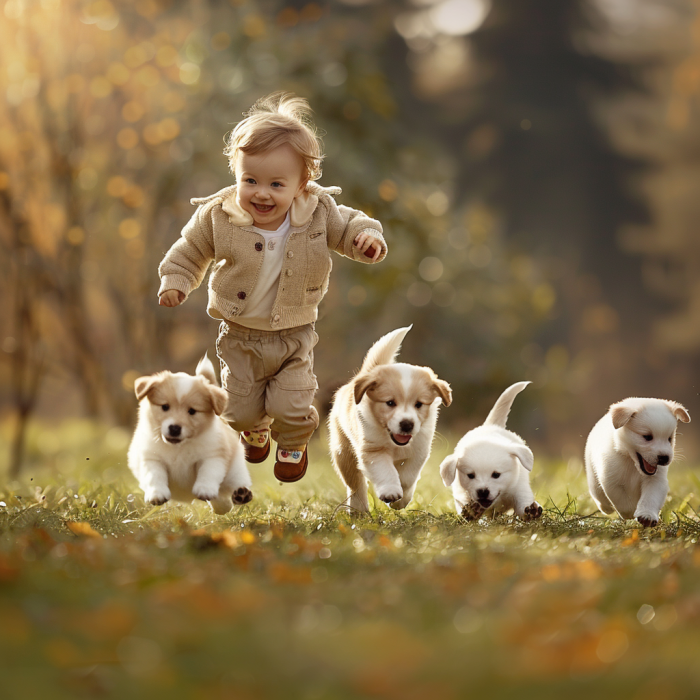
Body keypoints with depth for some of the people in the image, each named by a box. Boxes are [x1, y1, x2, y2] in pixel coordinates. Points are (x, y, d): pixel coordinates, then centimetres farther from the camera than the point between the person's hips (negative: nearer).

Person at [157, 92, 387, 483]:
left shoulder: (318, 213, -19)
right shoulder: (218, 217, -19)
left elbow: (346, 227, -3)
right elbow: (190, 251, -2)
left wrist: (367, 237, -24)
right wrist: (176, 284, -13)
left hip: (295, 335, -1)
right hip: (240, 335, 1)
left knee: (291, 407, -1)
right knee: (242, 408, 13)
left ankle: (294, 445, 37)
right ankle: (255, 431, 53)